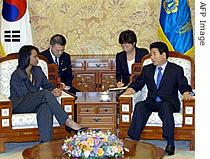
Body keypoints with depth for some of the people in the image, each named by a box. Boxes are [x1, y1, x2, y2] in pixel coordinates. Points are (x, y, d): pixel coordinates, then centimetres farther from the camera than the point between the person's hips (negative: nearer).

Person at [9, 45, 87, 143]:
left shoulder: (38, 70, 14)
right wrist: (50, 94, -21)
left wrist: (54, 90, -12)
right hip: (19, 105, -5)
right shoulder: (17, 75, -10)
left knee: (45, 107, -35)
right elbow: (25, 95, -17)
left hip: (35, 104, 5)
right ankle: (68, 122, -35)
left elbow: (47, 85, 16)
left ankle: (45, 143, -48)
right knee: (45, 93, -32)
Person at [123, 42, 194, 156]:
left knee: (165, 107, -38)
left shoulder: (176, 69, 7)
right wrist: (130, 89, -6)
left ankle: (170, 143, -41)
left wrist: (186, 93, -21)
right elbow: (138, 83, 17)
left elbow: (183, 85, 2)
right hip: (151, 102, 3)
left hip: (169, 102, -3)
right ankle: (134, 141, -36)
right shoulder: (147, 69, 17)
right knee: (139, 106, -29)